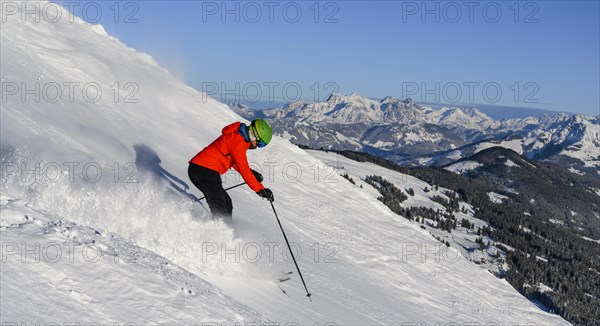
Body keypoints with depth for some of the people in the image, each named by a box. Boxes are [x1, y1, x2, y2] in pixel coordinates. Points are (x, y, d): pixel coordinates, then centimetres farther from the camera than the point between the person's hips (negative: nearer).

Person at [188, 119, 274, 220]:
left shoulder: (236, 136, 18)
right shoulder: (238, 141, -12)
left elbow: (233, 160, 30)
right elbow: (243, 168, -16)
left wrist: (251, 173, 18)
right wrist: (260, 190, -14)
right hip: (206, 171, -10)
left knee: (226, 204, 15)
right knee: (220, 210, -17)